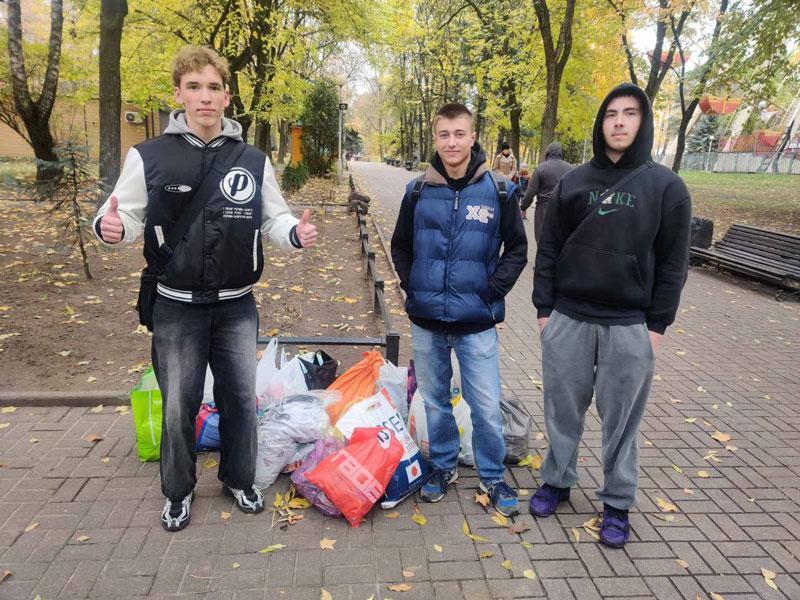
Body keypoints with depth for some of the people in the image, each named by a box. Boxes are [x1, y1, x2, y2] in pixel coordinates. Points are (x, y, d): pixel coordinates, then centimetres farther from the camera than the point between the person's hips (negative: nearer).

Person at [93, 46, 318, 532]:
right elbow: (129, 218, 1)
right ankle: (179, 491, 33)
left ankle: (239, 480, 35)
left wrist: (296, 232, -15)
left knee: (241, 399, 12)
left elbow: (273, 219, 7)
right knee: (179, 406, 9)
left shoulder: (254, 161, 0)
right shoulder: (149, 156, -5)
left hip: (237, 307, 2)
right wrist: (109, 227, -22)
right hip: (177, 308, -1)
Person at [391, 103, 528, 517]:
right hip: (426, 320, 2)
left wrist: (493, 291, -5)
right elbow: (400, 246, 13)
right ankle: (443, 466, 35)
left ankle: (492, 476, 24)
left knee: (486, 407, 2)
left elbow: (516, 250, 4)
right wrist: (412, 286, 3)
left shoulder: (499, 191, -3)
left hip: (477, 322, -2)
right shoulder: (418, 191, 2)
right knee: (434, 400, 15)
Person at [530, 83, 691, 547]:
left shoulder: (666, 186, 0)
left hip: (630, 326, -2)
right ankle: (557, 481, 32)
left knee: (622, 418, 8)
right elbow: (550, 248, 6)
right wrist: (544, 308, 1)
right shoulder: (574, 182, 5)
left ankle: (618, 503, 26)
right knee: (563, 409, 12)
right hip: (568, 318, 2)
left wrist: (658, 324, -5)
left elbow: (673, 261, 0)